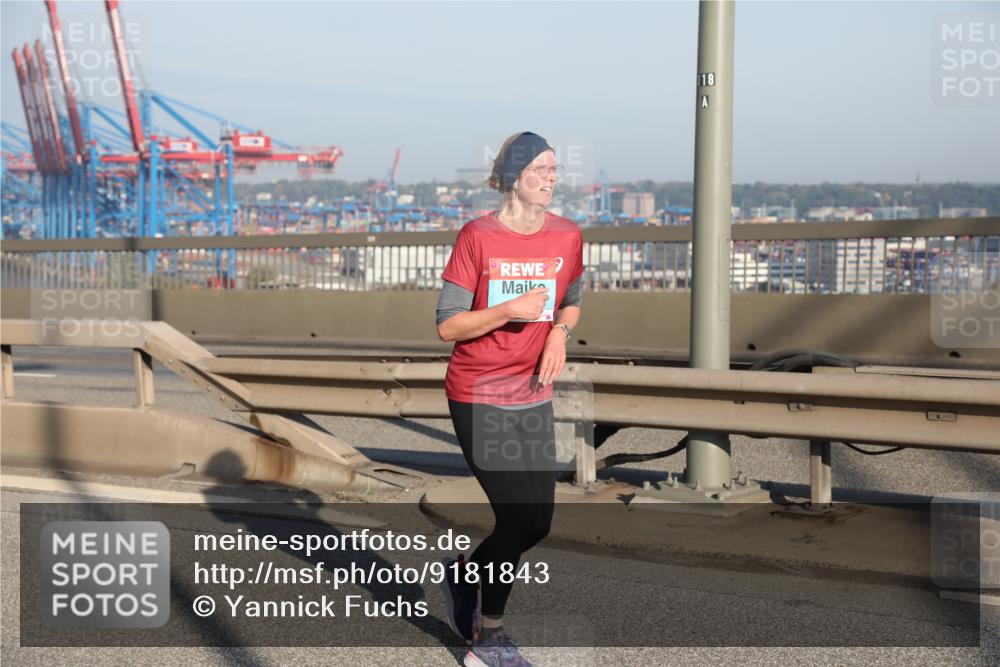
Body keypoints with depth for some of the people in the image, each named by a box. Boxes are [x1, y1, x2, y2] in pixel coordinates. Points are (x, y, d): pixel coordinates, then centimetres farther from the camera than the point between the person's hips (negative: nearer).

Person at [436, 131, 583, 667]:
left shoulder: (568, 237, 1)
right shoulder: (477, 237, -13)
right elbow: (447, 325, -11)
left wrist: (560, 330, -4)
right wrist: (509, 310, -24)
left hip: (534, 397, 6)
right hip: (478, 397, -6)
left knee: (537, 524, 8)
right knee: (517, 518, -9)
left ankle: (465, 575, 38)